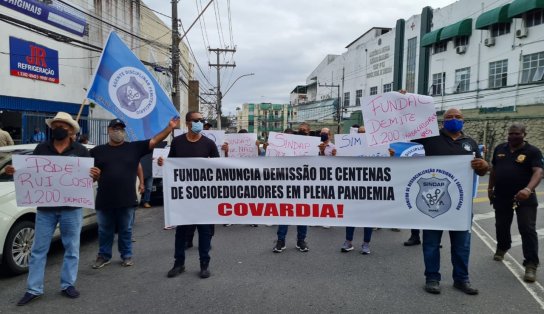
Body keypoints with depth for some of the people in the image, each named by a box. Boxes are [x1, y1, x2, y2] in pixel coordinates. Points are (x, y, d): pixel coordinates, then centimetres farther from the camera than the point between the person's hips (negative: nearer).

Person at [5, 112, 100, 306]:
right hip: (45, 207, 2)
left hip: (72, 207, -1)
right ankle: (33, 289, 17)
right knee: (38, 249, 6)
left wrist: (95, 175, -20)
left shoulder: (81, 150, 2)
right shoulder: (41, 149, 8)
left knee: (71, 248, 7)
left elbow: (89, 178, 3)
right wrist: (14, 171, -7)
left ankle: (68, 285, 20)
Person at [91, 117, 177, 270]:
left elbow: (154, 141, -5)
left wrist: (170, 127, -14)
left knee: (126, 230, 14)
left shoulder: (135, 147, 2)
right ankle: (103, 256, 32)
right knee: (104, 231, 15)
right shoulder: (97, 151, 6)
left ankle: (127, 255, 29)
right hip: (104, 200, 1)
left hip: (127, 200, -1)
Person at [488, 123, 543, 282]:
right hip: (501, 197, 4)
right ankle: (502, 248, 44)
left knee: (528, 230, -7)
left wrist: (528, 189, -39)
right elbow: (494, 170, 15)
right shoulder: (500, 148, 6)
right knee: (501, 226, 18)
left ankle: (531, 265, -1)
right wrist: (490, 189, 14)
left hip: (524, 198, -4)